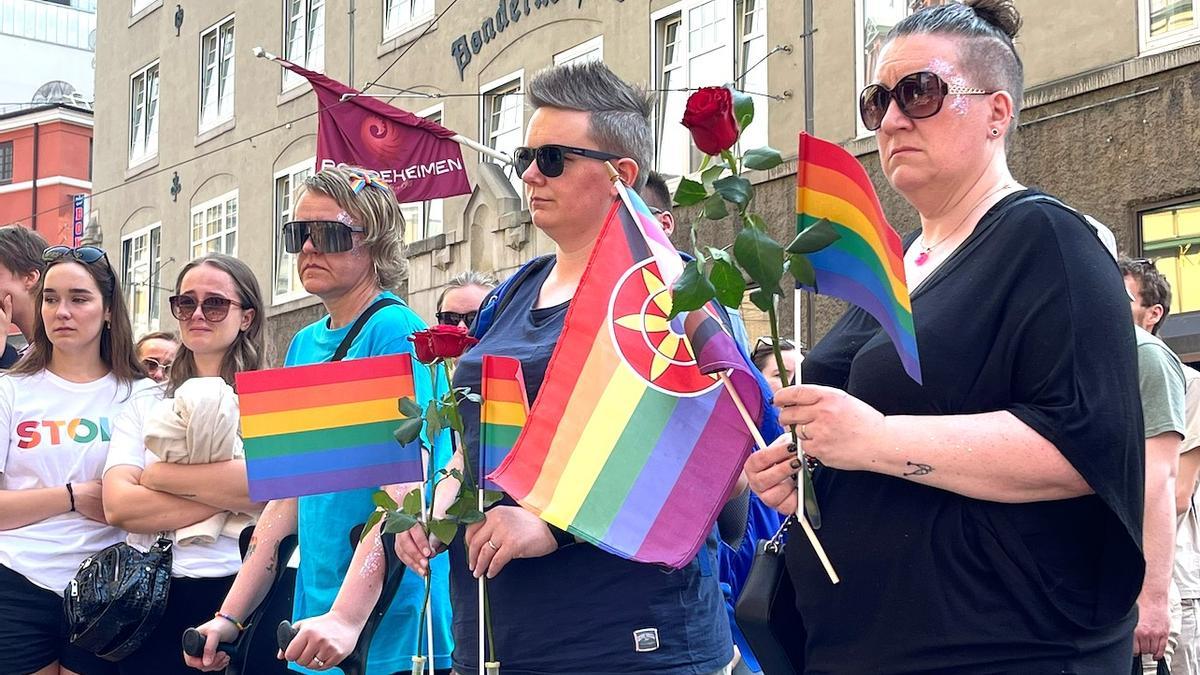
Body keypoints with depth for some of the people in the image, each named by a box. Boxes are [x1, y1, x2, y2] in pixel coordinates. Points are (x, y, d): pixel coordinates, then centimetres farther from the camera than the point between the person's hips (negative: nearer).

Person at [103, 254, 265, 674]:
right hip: (151, 596, 3)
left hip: (238, 591, -2)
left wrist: (161, 476, -9)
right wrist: (229, 497, -11)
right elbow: (118, 506, -3)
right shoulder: (144, 406, 11)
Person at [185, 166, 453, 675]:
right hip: (316, 622, 7)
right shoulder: (304, 345, 11)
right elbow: (288, 496, 12)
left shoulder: (394, 332, -10)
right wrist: (229, 618, 9)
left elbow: (402, 491, -19)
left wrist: (347, 616, -27)